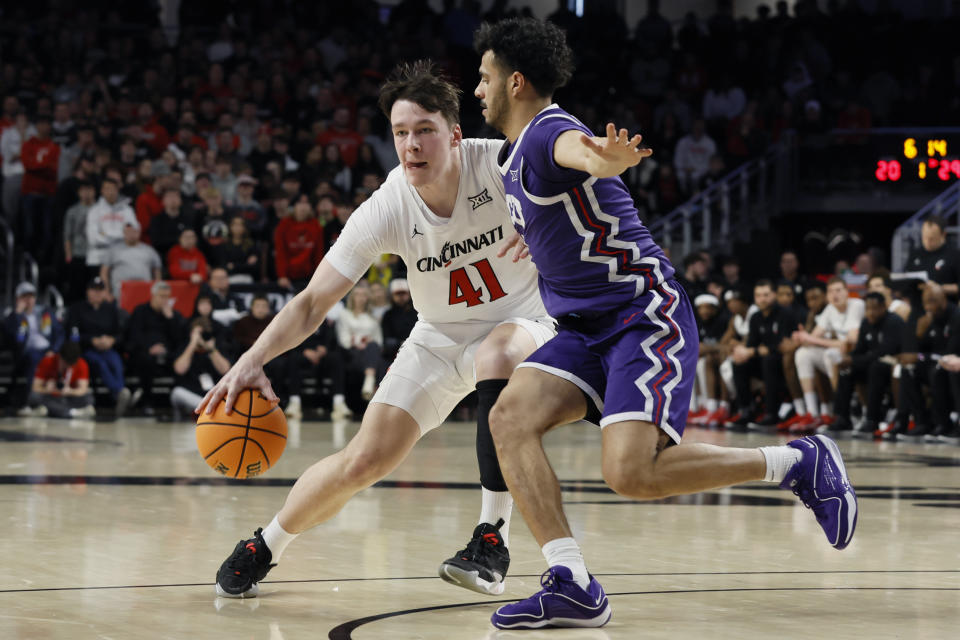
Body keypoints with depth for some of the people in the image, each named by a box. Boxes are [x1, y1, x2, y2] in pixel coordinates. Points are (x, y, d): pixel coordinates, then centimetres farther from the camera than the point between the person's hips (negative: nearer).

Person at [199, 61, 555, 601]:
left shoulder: (501, 165, -26)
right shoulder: (386, 211, -22)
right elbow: (313, 301, -18)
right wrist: (252, 361, -35)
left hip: (521, 320, -2)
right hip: (441, 336, 2)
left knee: (499, 356, -39)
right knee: (365, 460, -5)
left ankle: (493, 539, -29)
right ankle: (265, 547, 24)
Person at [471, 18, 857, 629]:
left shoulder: (548, 132, -14)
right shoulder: (519, 151, 18)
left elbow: (581, 151, -41)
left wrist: (611, 158, -63)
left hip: (645, 314, -10)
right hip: (589, 326, 10)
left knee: (632, 473, -24)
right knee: (510, 416, -12)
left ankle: (799, 462, -5)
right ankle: (572, 585, -17)